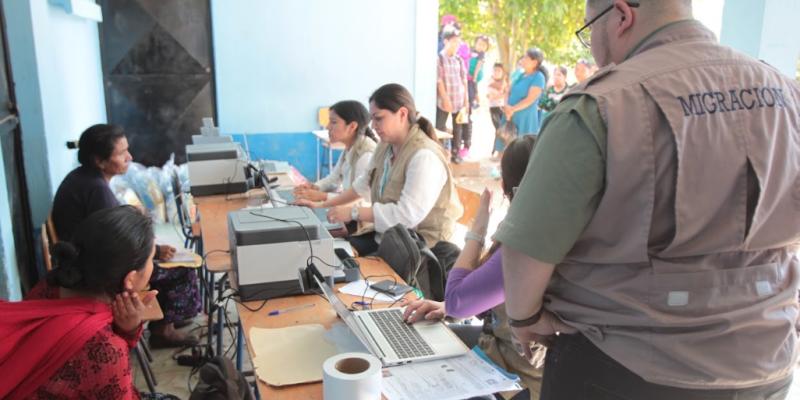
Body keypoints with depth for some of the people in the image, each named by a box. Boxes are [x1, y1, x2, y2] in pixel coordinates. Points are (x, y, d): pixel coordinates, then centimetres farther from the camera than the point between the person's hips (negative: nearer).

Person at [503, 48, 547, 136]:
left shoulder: (538, 77, -9)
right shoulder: (520, 74, 12)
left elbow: (530, 100, -17)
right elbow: (509, 92, 12)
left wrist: (513, 109, -22)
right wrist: (506, 106, -8)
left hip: (525, 119, -7)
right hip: (510, 116, 7)